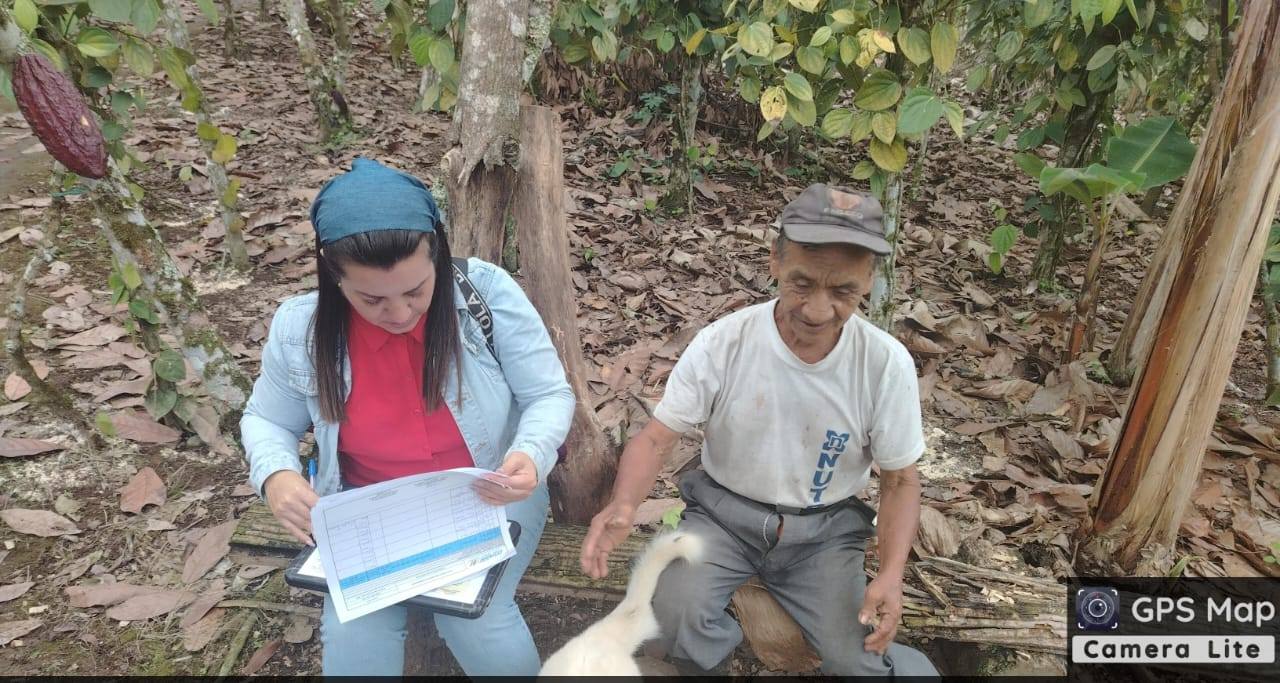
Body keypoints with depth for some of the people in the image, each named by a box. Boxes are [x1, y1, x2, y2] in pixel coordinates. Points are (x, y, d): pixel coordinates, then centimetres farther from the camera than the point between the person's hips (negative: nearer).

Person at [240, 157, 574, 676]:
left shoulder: (488, 293, -20)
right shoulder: (299, 329, -13)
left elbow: (549, 395, -11)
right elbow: (268, 421, 6)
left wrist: (531, 455, -32)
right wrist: (276, 476, -16)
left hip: (488, 496, -1)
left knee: (476, 624, -21)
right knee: (353, 639, -20)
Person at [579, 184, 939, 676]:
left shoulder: (887, 364, -15)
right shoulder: (721, 343, -19)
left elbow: (900, 480, -4)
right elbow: (657, 437, -13)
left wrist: (891, 575, -19)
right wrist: (623, 505, -34)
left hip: (824, 528, 1)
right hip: (724, 512, 0)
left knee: (860, 664, -16)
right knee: (672, 622, -24)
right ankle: (726, 645, 9)